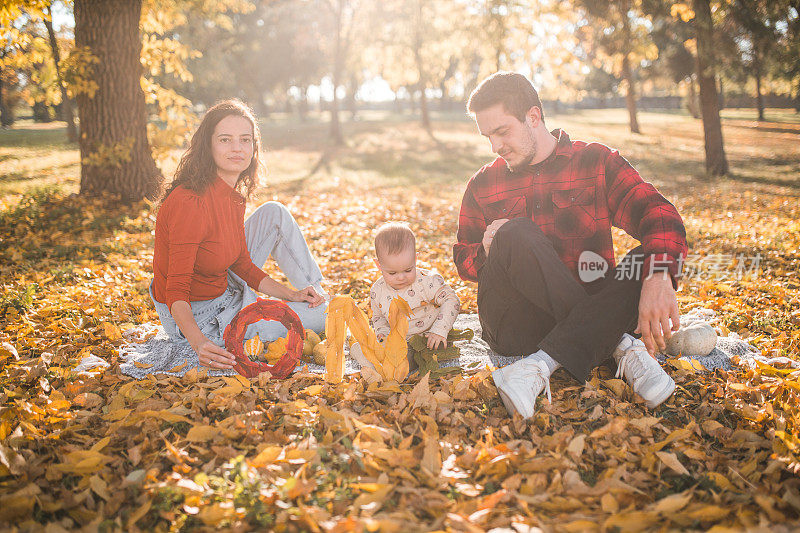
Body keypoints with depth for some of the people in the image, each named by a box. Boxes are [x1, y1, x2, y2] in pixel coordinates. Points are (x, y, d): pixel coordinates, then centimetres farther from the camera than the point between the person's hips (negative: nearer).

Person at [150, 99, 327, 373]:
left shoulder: (233, 195, -2)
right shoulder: (190, 202, -28)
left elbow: (242, 264, 7)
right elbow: (176, 290, -28)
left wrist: (290, 295, -3)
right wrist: (199, 343, -44)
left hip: (224, 292, 8)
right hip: (196, 317, -8)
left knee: (274, 213, 3)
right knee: (319, 317, -12)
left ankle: (319, 294, 15)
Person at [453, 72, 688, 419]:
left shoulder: (596, 163, 4)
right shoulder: (483, 185, 12)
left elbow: (661, 217, -10)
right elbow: (463, 260, 15)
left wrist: (659, 278, -33)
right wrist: (489, 253, -11)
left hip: (590, 309, 0)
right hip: (514, 324, 1)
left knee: (651, 260, -26)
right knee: (516, 233, -27)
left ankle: (542, 364, -36)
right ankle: (621, 346, -23)